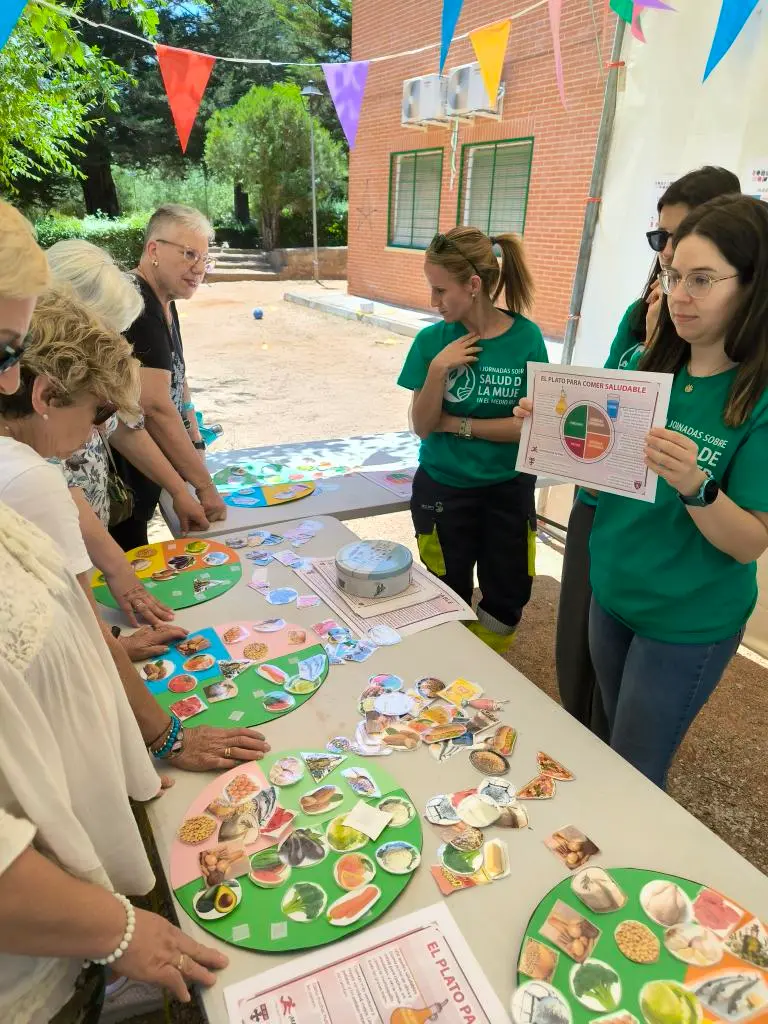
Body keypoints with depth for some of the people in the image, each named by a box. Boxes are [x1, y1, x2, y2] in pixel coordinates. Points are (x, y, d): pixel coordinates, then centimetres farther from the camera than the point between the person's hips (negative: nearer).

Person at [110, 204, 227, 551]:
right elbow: (155, 407, -29)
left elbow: (176, 381, 18)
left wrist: (195, 446, 9)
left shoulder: (164, 304, 10)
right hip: (118, 485, -9)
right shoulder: (138, 309, -22)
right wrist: (204, 485, -24)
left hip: (141, 473, 9)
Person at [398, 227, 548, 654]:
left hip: (509, 490, 0)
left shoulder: (526, 338, -12)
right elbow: (422, 426, -10)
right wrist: (437, 369, -24)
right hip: (443, 490, 0)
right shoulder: (432, 340, -10)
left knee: (506, 603, 14)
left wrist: (456, 423, -15)